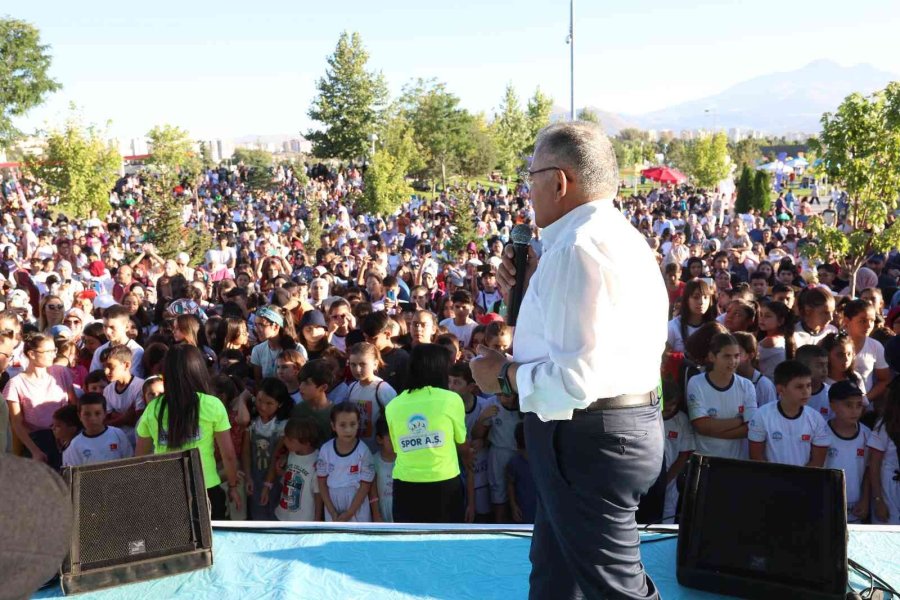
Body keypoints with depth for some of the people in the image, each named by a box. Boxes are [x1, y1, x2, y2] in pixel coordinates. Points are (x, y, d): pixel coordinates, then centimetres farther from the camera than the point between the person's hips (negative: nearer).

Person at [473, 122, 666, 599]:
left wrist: (504, 374, -12)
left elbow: (577, 377, -29)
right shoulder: (619, 237, 11)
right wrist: (535, 287, 7)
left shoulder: (578, 249, -23)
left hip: (587, 439, -11)